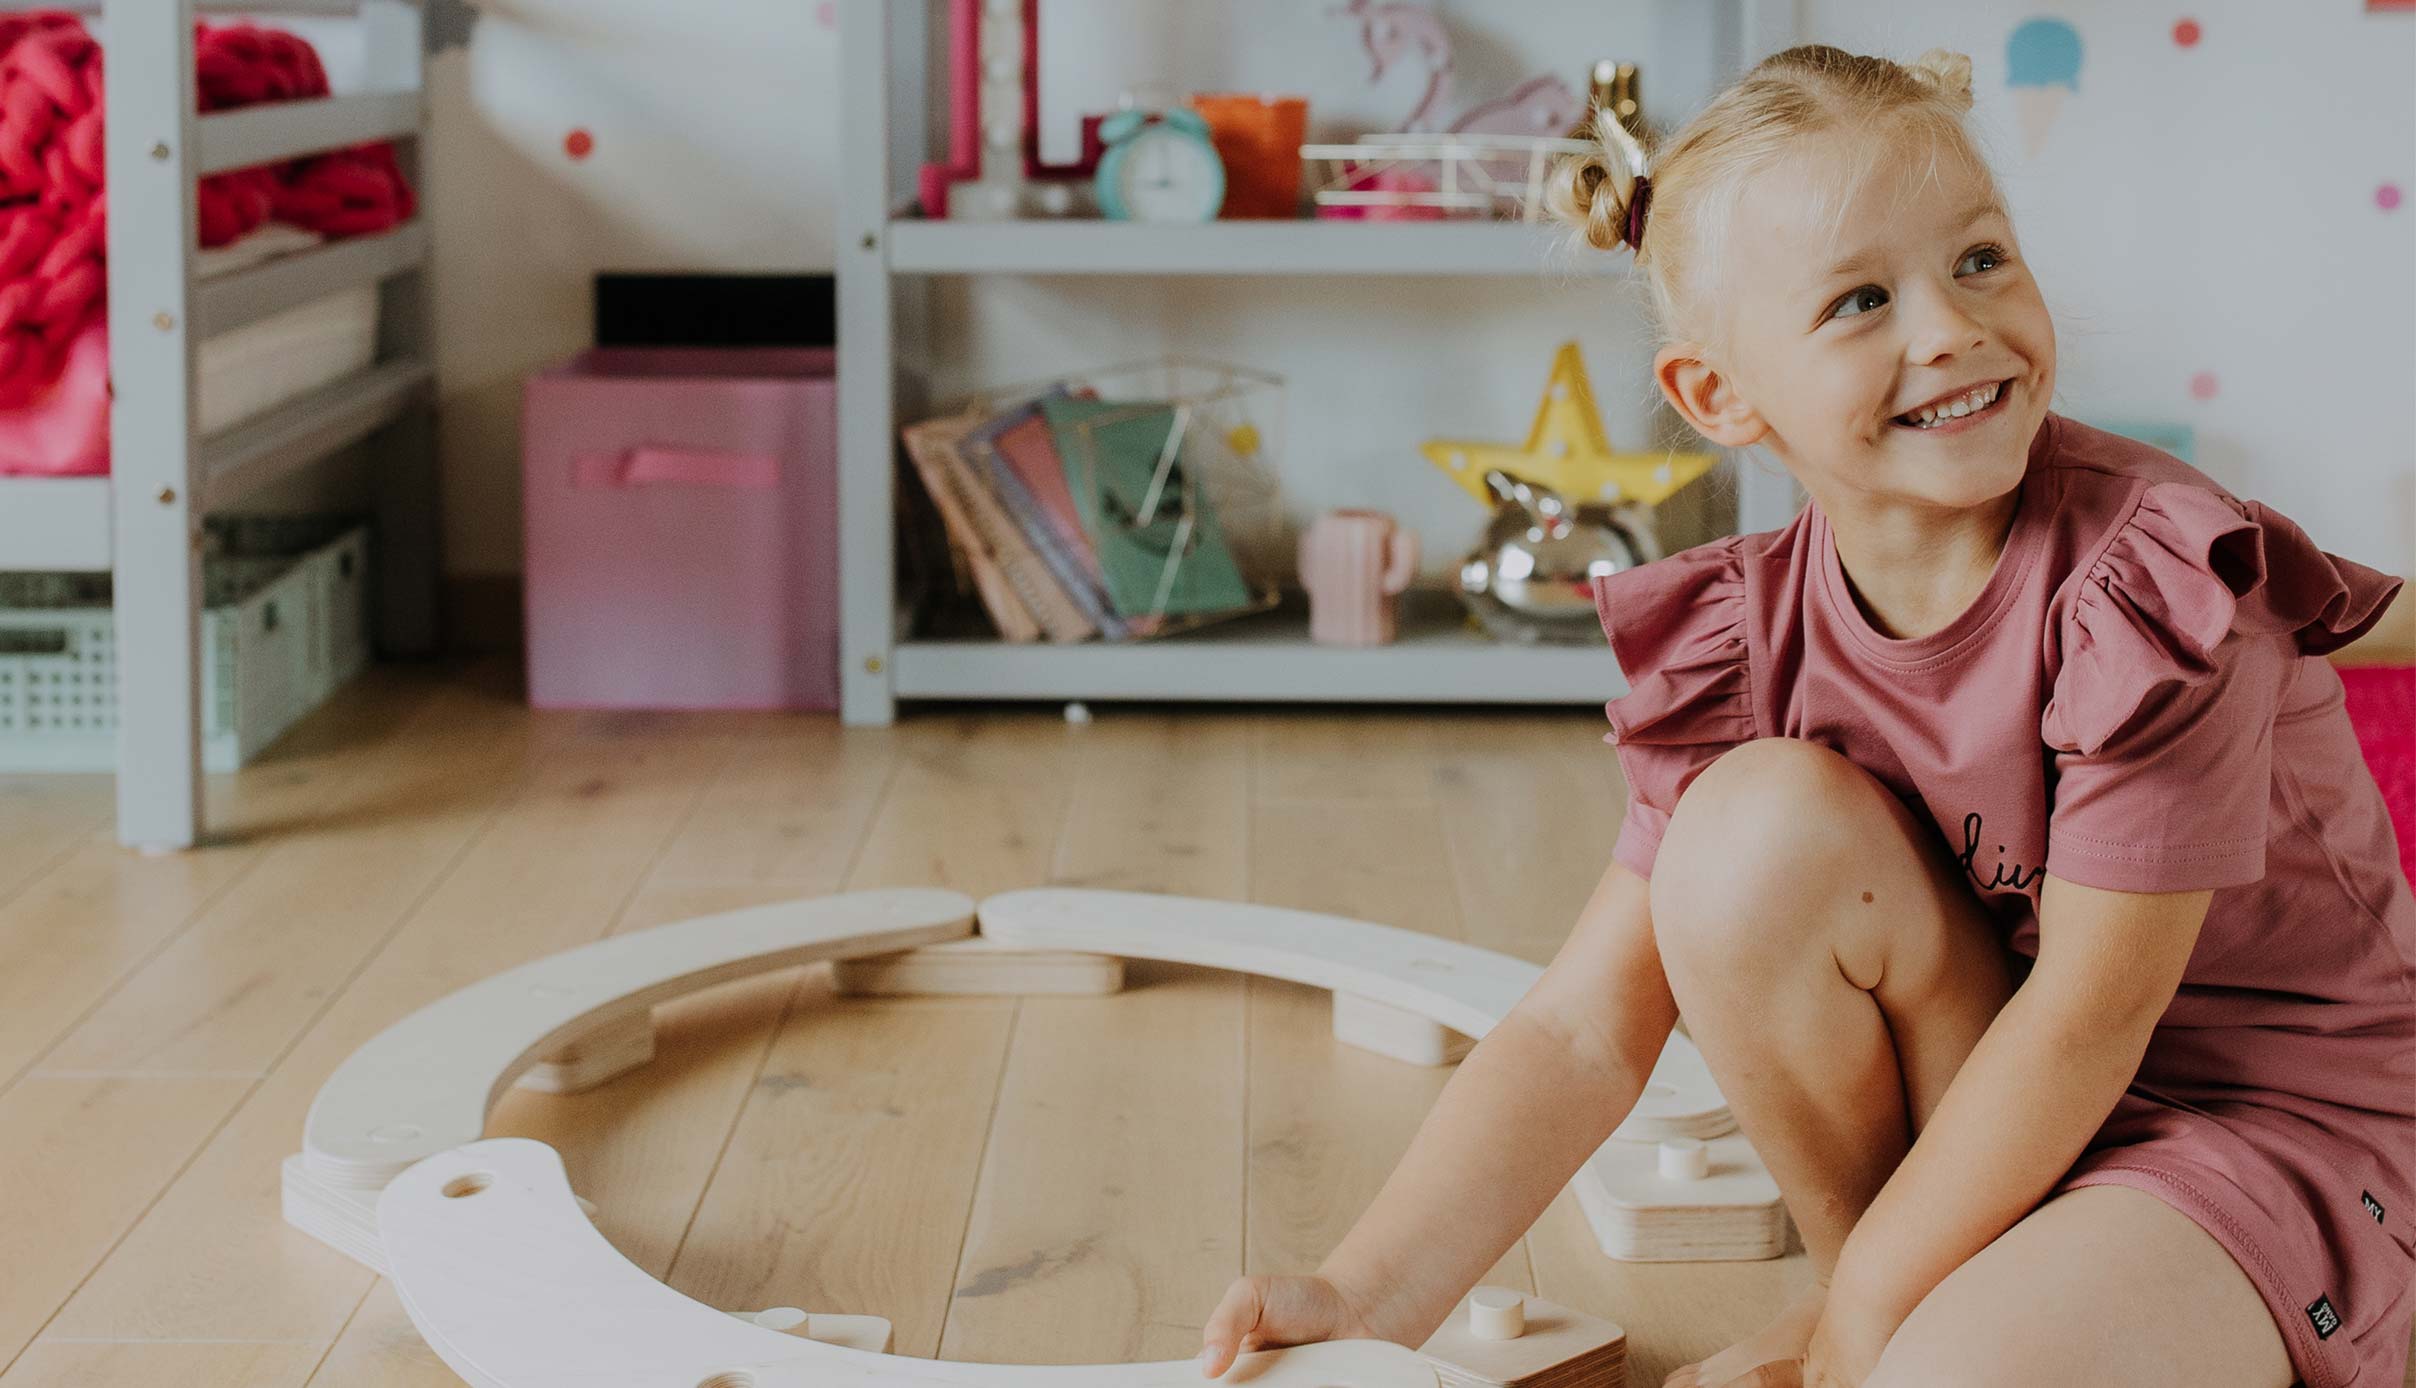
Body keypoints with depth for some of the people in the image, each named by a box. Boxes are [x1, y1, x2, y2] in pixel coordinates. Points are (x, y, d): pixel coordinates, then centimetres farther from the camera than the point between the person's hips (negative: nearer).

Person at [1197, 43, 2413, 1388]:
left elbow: (2093, 1010, -21)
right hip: (1984, 1100, 5)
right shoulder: (1742, 634, -9)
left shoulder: (2155, 578, -24)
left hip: (2283, 1118, -5)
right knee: (1755, 827, -21)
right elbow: (1584, 1029, -11)